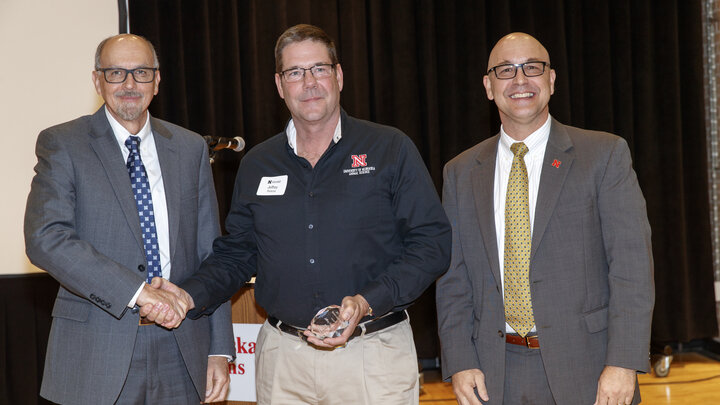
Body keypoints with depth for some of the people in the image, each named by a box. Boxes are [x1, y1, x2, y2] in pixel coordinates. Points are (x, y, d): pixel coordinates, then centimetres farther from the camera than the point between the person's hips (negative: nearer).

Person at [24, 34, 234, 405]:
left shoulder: (190, 148, 10)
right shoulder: (61, 144, -1)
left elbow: (209, 251, 10)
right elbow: (45, 237, -15)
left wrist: (219, 349, 4)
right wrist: (136, 290, -22)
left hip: (182, 352, 3)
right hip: (97, 354, -3)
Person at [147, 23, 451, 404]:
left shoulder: (392, 149, -2)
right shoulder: (256, 164, 10)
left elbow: (432, 242, -6)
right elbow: (235, 254, 15)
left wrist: (368, 302, -19)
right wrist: (190, 295, -4)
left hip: (374, 355, -3)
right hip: (283, 357, 3)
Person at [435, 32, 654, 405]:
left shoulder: (605, 154, 0)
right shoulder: (461, 173, 9)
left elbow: (632, 261, -6)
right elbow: (453, 277, 8)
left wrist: (623, 364, -14)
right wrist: (460, 363, -3)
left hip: (586, 370, -2)